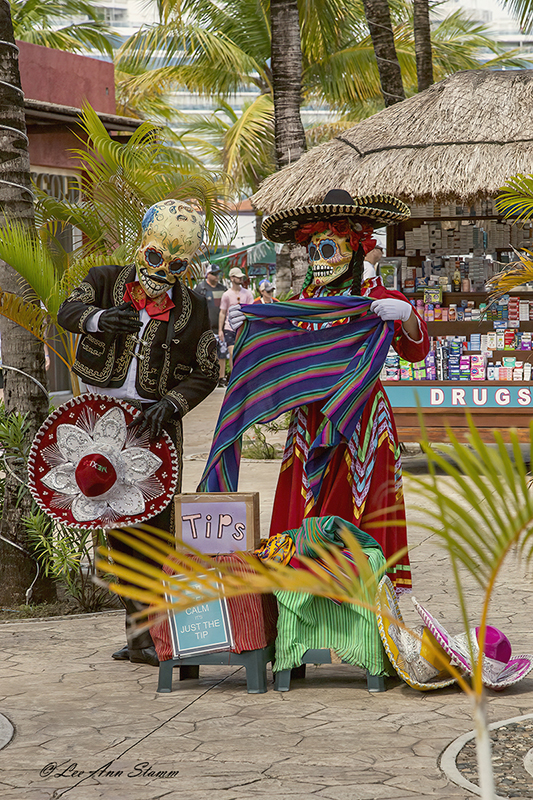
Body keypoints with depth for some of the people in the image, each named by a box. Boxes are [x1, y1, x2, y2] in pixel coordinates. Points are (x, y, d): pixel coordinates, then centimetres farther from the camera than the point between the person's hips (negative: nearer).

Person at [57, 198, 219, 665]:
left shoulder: (193, 310, 1)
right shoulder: (106, 282, 2)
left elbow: (207, 374, 0)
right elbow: (68, 311, -16)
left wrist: (172, 403, -17)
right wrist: (99, 318, -39)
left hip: (156, 421, -1)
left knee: (154, 525, -7)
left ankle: (144, 631, -2)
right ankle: (139, 626, 16)